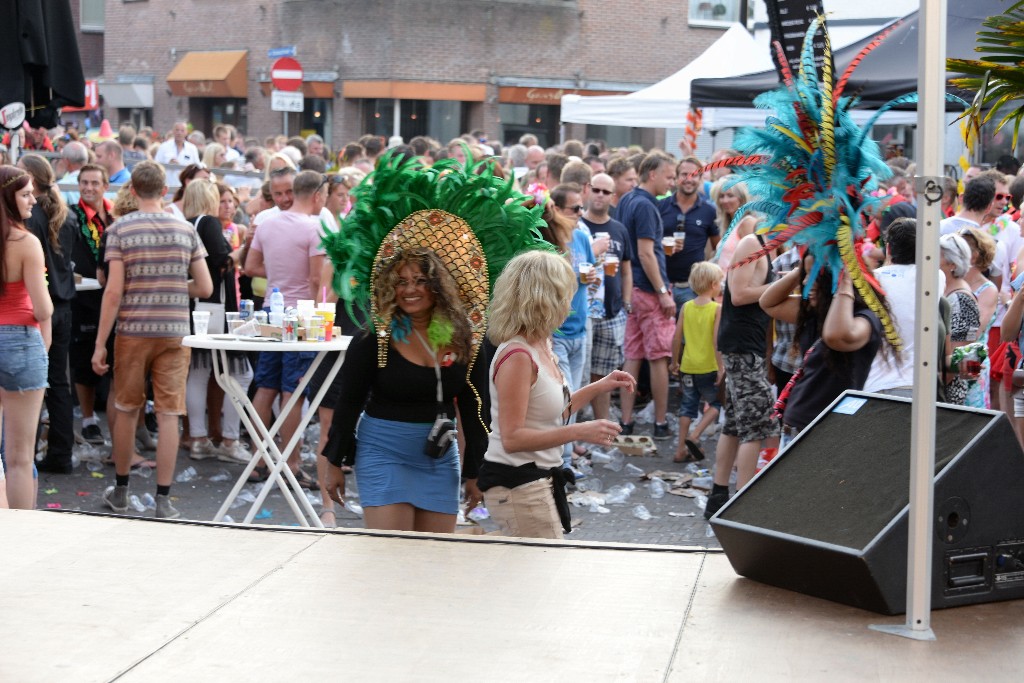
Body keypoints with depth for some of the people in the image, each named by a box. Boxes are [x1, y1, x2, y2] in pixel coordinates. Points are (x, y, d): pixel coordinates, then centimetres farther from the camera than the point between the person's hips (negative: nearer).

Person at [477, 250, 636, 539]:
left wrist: (598, 387, 16)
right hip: (517, 485, -9)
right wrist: (579, 432, -27)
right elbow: (512, 438, -23)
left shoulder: (542, 347, 8)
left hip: (539, 480, 9)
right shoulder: (517, 356, -20)